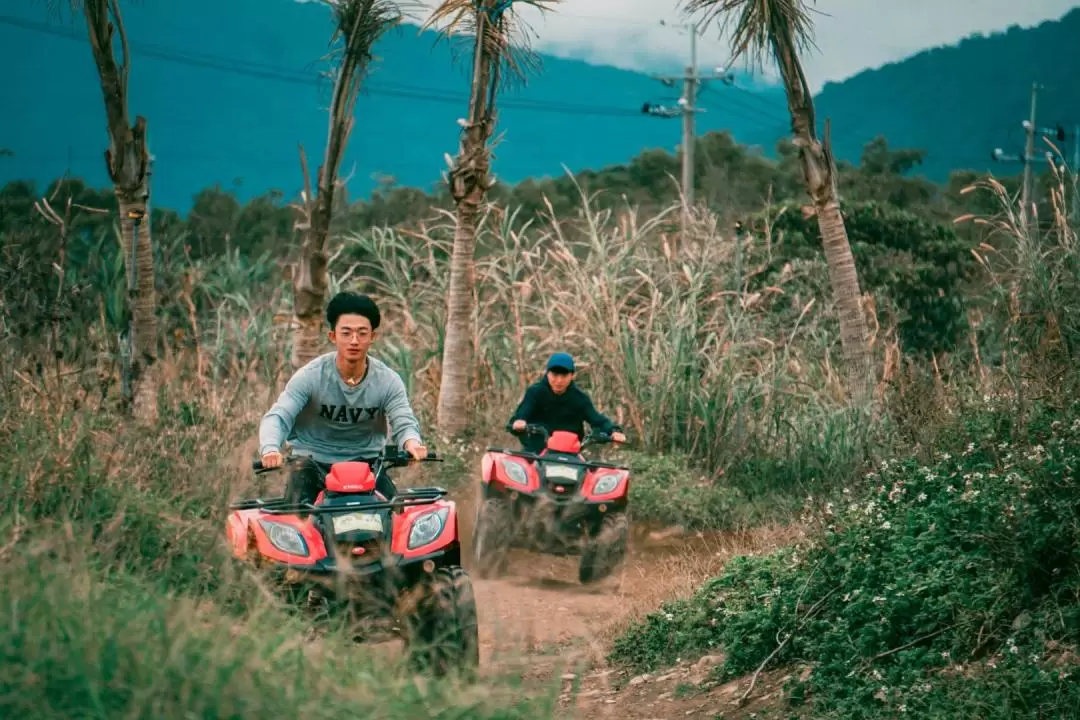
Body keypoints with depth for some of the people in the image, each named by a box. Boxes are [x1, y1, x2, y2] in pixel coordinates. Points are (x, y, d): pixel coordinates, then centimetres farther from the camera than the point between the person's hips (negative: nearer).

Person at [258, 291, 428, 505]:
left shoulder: (388, 380, -4)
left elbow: (404, 421, -13)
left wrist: (411, 441, -41)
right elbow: (277, 417, -18)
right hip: (314, 461, -1)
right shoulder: (310, 376, -10)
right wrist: (270, 448, -42)